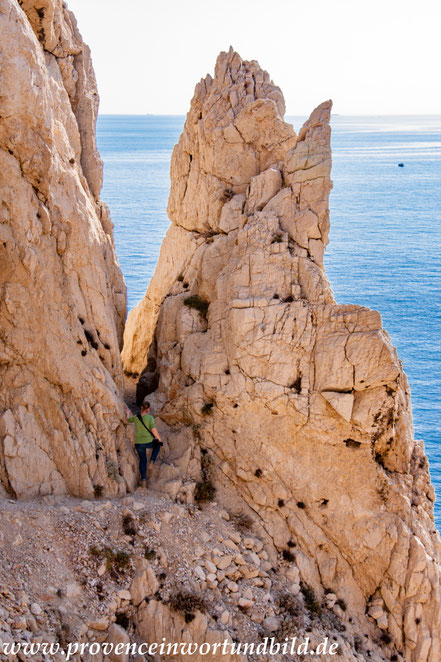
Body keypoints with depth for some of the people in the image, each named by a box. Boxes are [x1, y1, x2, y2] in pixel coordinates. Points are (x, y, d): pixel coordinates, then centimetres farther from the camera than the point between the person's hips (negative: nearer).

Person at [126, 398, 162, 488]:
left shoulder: (136, 417, -2)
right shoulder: (150, 417, -12)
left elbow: (129, 420, 20)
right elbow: (154, 430, -19)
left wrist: (128, 413, 41)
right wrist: (158, 438, -3)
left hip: (138, 443, 3)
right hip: (149, 442, -3)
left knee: (142, 461, 16)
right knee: (157, 444, 31)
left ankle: (143, 480, 10)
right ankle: (152, 461, 17)